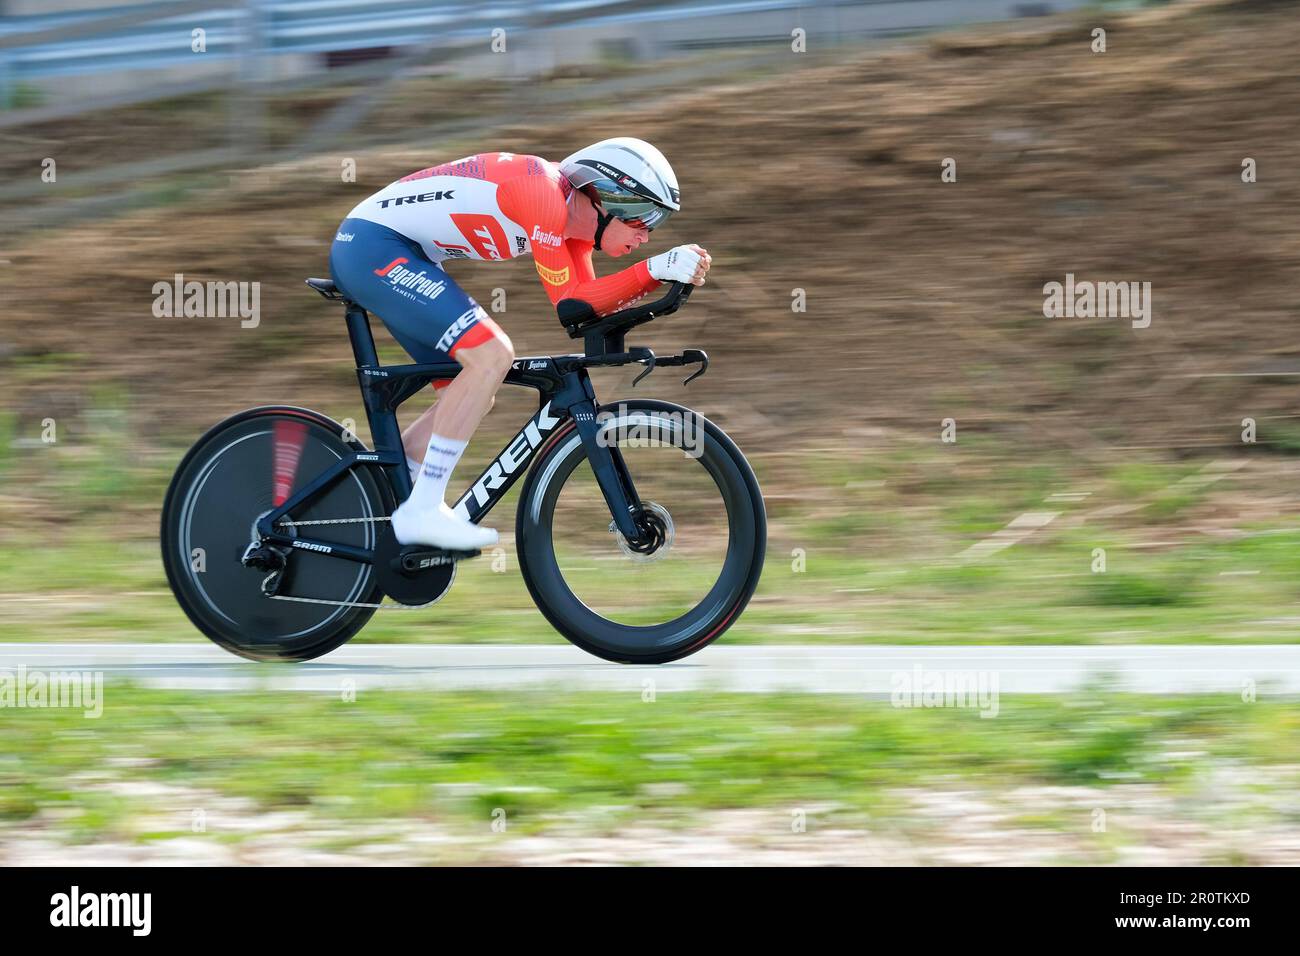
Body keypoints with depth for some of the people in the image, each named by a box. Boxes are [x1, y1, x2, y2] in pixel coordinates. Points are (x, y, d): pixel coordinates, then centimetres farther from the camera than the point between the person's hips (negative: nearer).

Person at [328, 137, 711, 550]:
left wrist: (659, 274, -6)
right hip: (371, 243, -11)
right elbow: (570, 302, -20)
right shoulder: (545, 194, -22)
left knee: (472, 395, 11)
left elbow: (586, 303, 5)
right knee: (491, 355, -22)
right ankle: (422, 511, -20)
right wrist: (656, 269, -23)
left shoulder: (573, 211, 7)